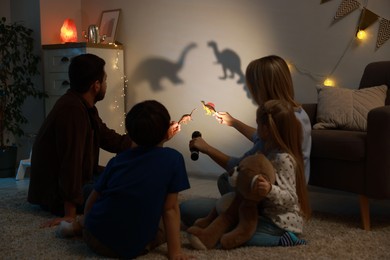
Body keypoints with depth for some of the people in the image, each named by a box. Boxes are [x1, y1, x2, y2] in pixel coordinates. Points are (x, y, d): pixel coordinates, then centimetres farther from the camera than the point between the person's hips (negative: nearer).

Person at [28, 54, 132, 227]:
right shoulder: (72, 110, -27)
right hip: (54, 193, -10)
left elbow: (111, 140, 9)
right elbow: (71, 161, -32)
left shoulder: (84, 107, 4)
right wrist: (70, 214, -33)